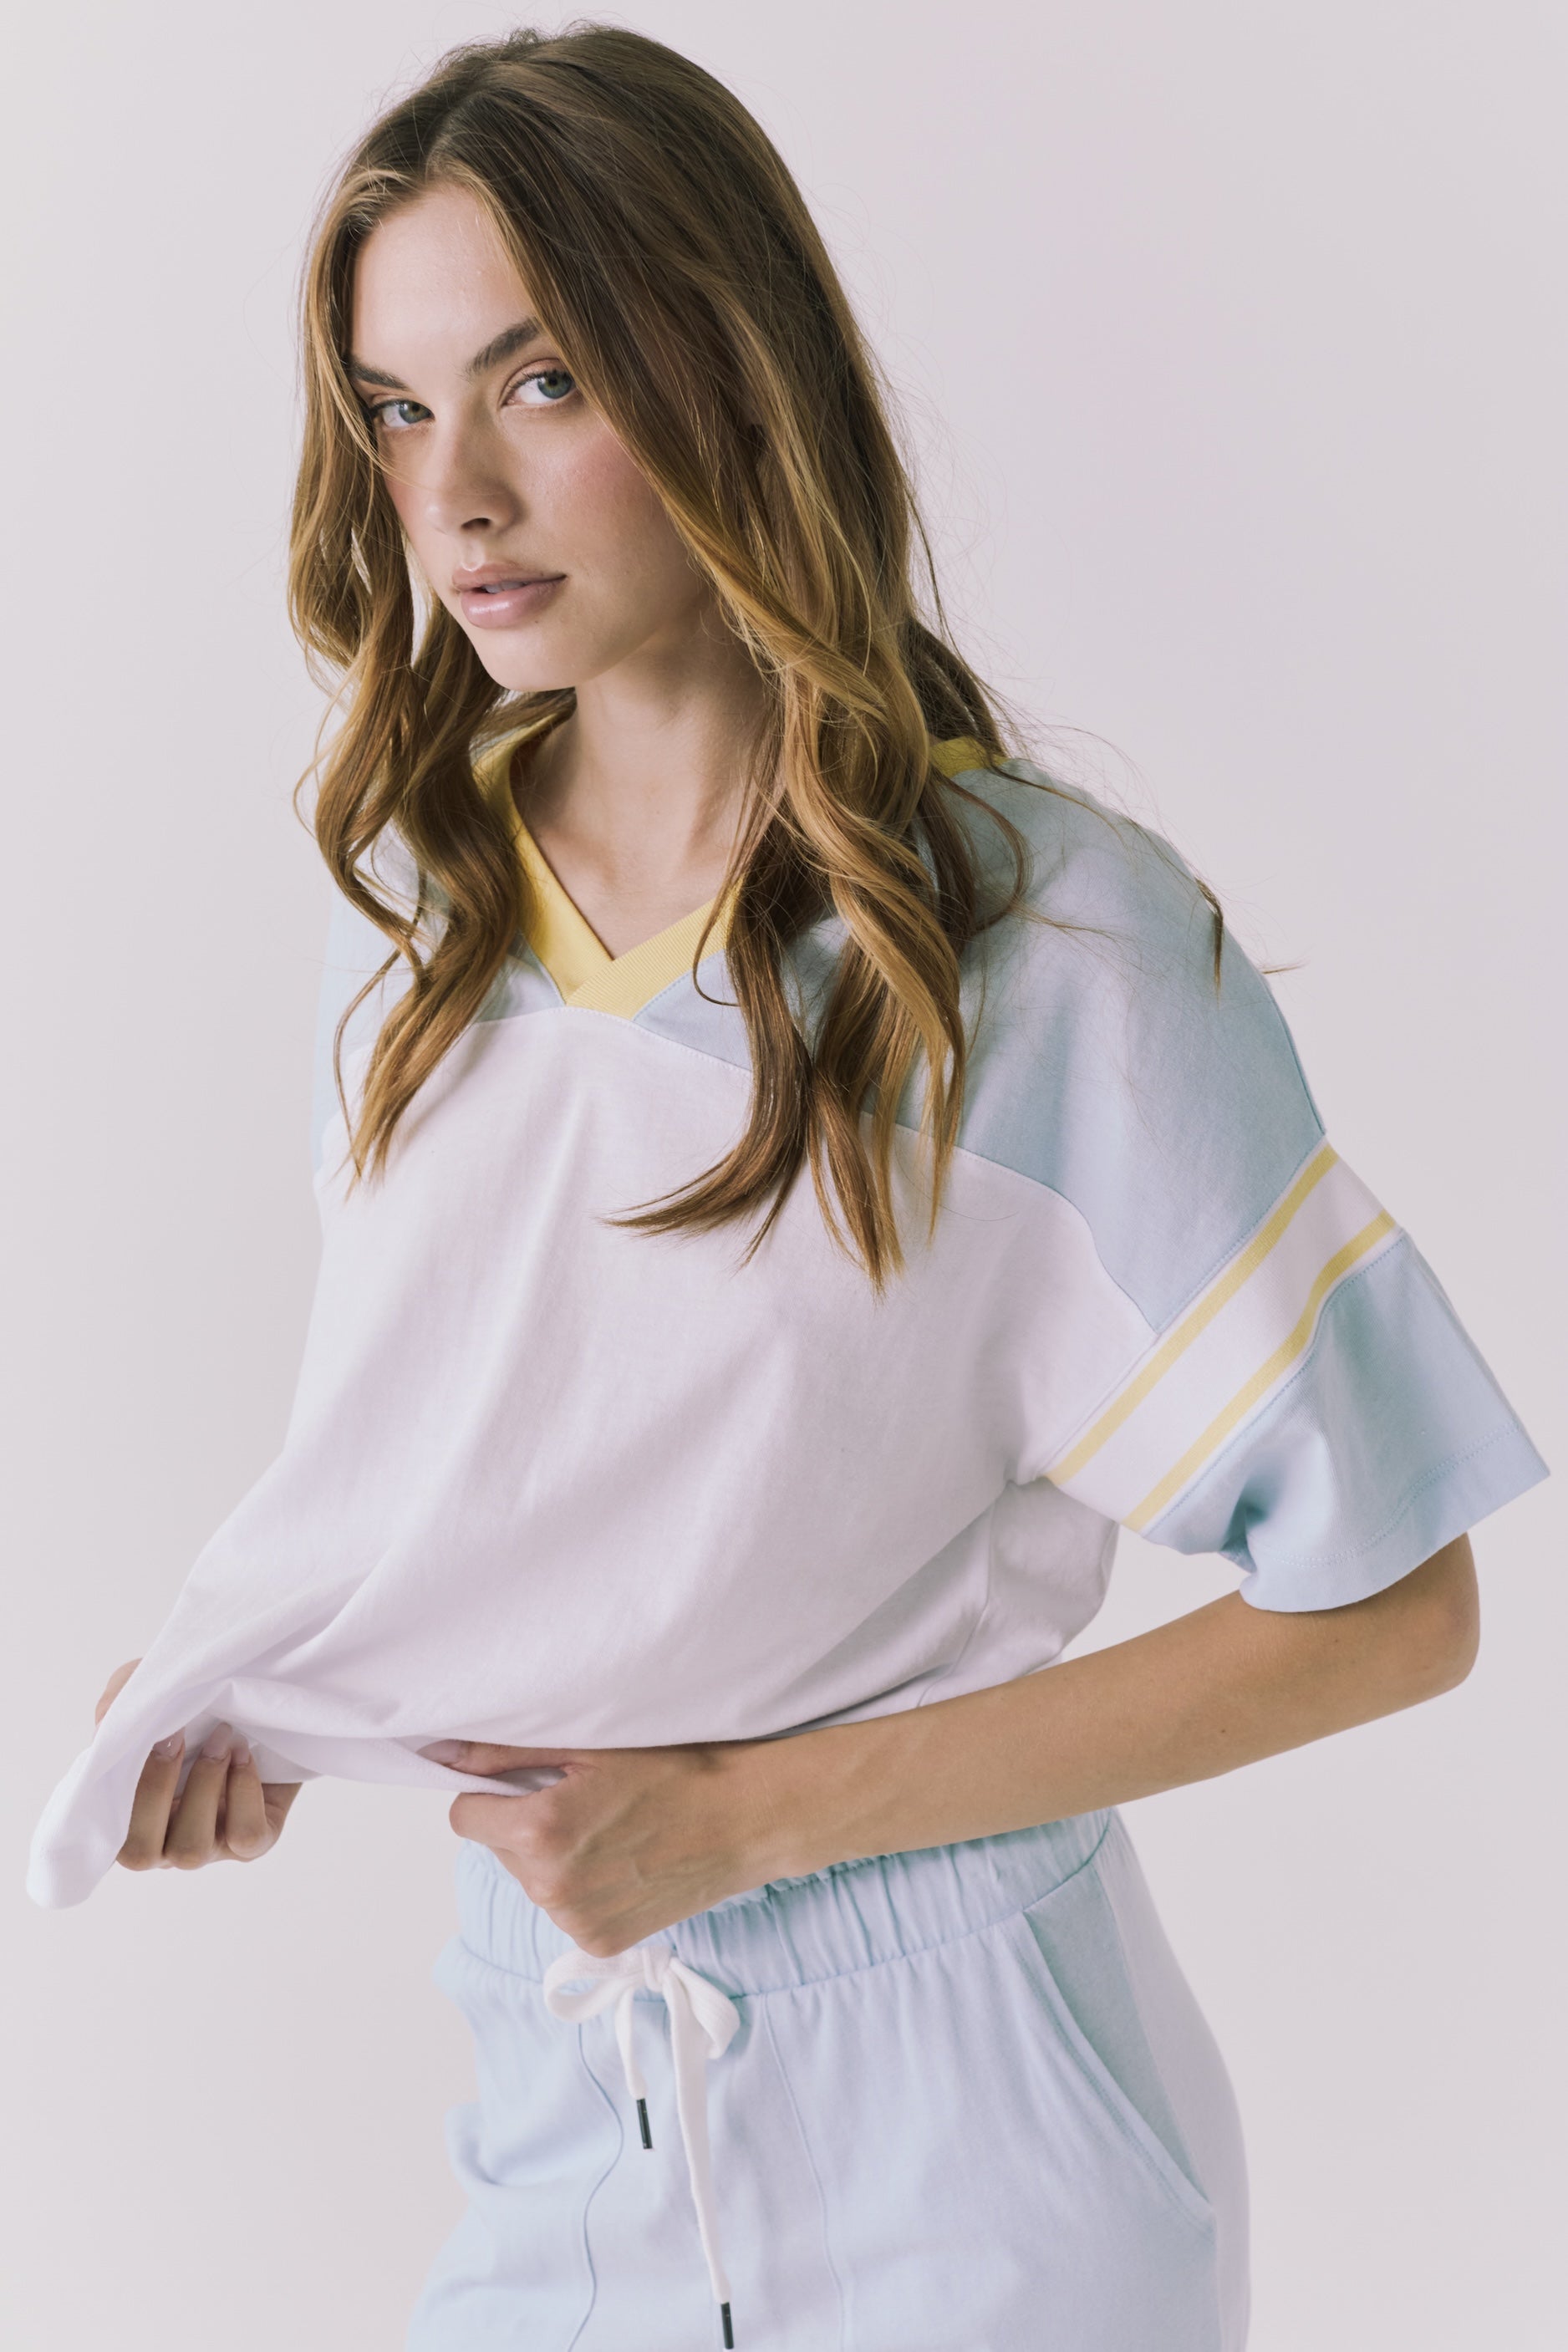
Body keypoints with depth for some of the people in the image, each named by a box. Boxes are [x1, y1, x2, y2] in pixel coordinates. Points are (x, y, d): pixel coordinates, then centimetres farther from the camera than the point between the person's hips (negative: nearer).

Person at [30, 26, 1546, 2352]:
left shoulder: (1053, 942, -18)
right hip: (567, 2075, 5)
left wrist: (746, 1814, -16)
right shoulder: (425, 890, 0)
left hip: (943, 2141, -4)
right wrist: (239, 1685, -8)